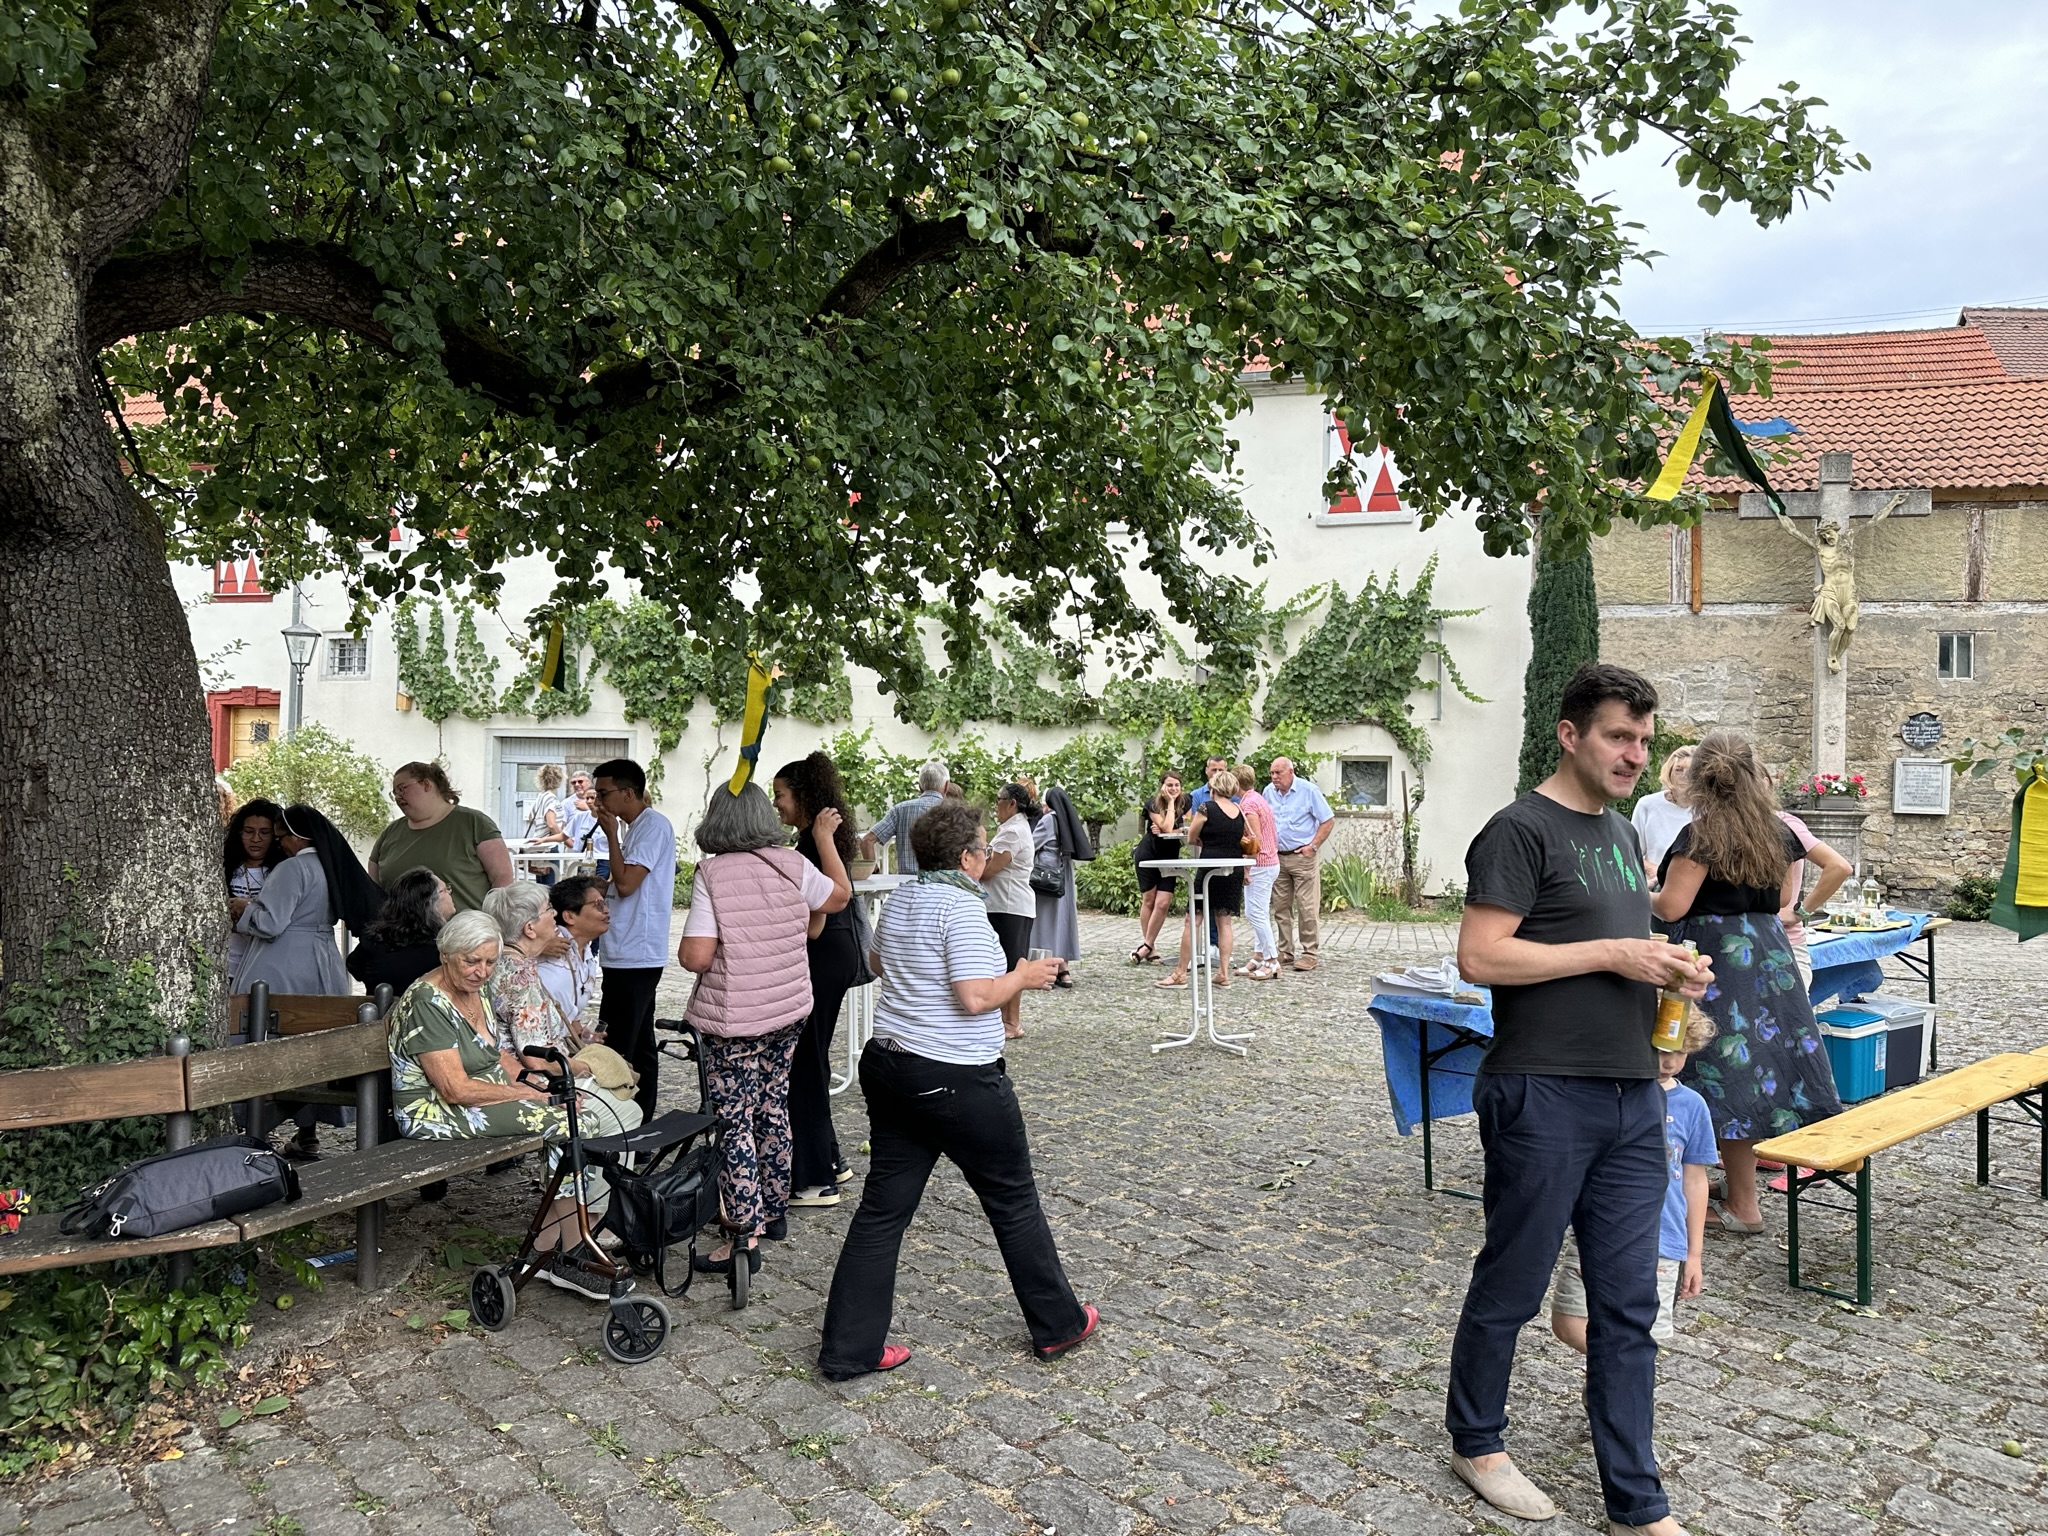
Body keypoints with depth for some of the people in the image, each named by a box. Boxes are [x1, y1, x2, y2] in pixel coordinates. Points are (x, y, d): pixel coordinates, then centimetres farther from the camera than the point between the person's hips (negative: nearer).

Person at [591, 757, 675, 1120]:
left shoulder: (654, 825, -13)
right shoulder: (635, 827, 17)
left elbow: (626, 884, -20)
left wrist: (611, 835, -11)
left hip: (634, 956, -10)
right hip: (633, 954, 10)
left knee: (614, 1048, -9)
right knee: (639, 1045, 14)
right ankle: (641, 1123, 21)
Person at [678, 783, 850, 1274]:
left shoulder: (712, 873, -14)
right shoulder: (793, 865, -2)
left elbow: (696, 957, -19)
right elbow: (840, 895, 17)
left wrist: (680, 947, 5)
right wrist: (826, 838, 28)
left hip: (732, 1021, -5)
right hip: (789, 1012, 5)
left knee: (734, 1122, 0)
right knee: (773, 1109, 19)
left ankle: (746, 1238, 0)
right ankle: (774, 1209, 31)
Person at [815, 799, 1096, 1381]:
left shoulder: (900, 899, 8)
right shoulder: (961, 907, -18)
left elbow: (878, 963, 24)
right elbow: (975, 998, -24)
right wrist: (1022, 977, -8)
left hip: (888, 1065, 8)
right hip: (958, 1080, -8)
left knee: (883, 1207, 10)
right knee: (1014, 1202, 10)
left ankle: (848, 1347, 12)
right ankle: (1057, 1325, 25)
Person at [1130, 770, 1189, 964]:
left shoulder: (1184, 803, 0)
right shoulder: (1153, 804, -13)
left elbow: (1185, 830, 1)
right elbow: (1167, 828, -23)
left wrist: (1163, 830, -17)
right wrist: (1170, 802, -18)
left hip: (1170, 857, 3)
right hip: (1148, 855, -3)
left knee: (1163, 903, -9)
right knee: (1148, 900, 2)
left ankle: (1147, 946, 1)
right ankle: (1151, 948, 9)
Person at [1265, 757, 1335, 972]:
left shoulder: (1308, 791, -6)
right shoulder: (1269, 792, 8)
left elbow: (1329, 821, -5)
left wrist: (1313, 846, -11)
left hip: (1303, 857, -5)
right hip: (1278, 857, 5)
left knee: (1307, 907, -5)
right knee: (1281, 908, 7)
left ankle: (1310, 954, 1)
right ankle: (1285, 953, 14)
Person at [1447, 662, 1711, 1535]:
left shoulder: (1622, 833, 15)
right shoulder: (1523, 830, -11)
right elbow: (1479, 956, -19)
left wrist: (1670, 969, 5)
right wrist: (1612, 954, -18)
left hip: (1632, 1096, 8)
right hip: (1544, 1096, -7)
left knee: (1627, 1307, 11)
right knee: (1511, 1288, 9)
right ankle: (1475, 1443, 30)